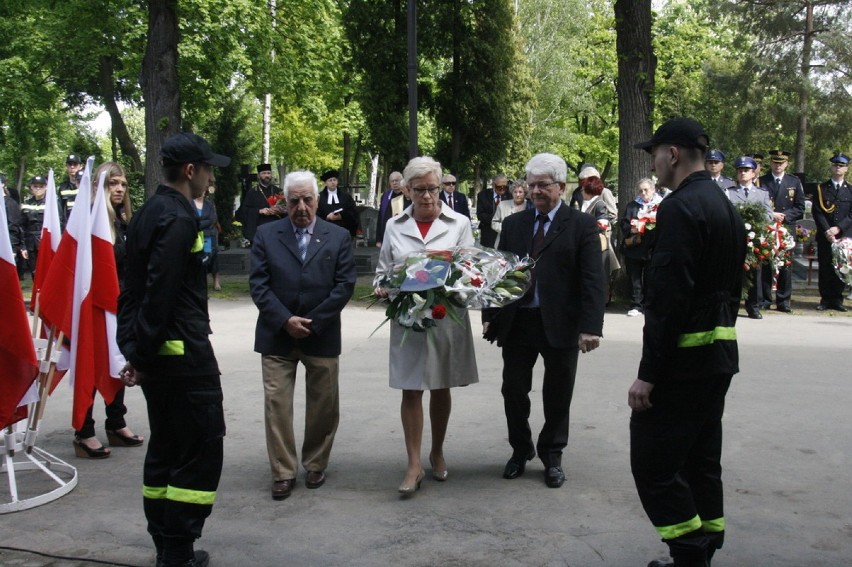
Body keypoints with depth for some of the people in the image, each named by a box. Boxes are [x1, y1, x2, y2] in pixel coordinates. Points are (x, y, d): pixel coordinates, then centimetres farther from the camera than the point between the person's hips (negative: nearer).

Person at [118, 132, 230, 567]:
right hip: (184, 354, -10)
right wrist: (141, 352, -15)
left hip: (155, 353, 10)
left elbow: (132, 288, 16)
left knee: (165, 449, 15)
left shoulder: (147, 213, 14)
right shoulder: (178, 219, -16)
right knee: (201, 450, -3)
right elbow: (160, 293, -22)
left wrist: (134, 348, 16)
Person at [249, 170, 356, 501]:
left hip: (322, 336, 0)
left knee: (323, 406, 9)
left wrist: (313, 322, -10)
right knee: (276, 404, -1)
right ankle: (283, 472, 10)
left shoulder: (338, 237, 4)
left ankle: (315, 465, 27)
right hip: (277, 335, 0)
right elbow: (258, 284, -2)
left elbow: (344, 285, -3)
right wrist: (285, 320, -13)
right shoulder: (266, 235, 4)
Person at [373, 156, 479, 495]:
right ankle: (414, 466, 5)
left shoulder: (459, 224, 1)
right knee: (411, 390, -1)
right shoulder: (394, 226, 5)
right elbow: (383, 270, 11)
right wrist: (382, 288, -11)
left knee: (441, 388, 12)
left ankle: (437, 454, 30)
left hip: (448, 318, 0)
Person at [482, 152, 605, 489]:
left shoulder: (582, 225, -3)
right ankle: (520, 450, 29)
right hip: (516, 321, 3)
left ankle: (552, 456, 27)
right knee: (513, 390, 9)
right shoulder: (513, 224, 9)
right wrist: (489, 316, 4)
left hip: (560, 324, -3)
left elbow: (593, 280, -9)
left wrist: (590, 326, -18)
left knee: (557, 395, 9)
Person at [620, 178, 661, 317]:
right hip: (633, 248, 3)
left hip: (652, 248, -3)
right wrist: (632, 229, -13)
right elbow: (623, 223, 7)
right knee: (635, 278, 3)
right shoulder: (632, 205, 15)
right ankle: (636, 306, 8)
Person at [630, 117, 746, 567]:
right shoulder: (726, 208, 14)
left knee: (652, 463, -4)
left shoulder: (679, 208, -17)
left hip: (683, 357, -10)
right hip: (719, 354, 10)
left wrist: (648, 373, -20)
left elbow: (667, 296, -22)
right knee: (700, 461, 16)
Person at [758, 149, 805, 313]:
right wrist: (771, 215, -13)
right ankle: (765, 299, 8)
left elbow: (800, 208, 6)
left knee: (786, 265, 0)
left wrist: (784, 216, -9)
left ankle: (783, 301, 5)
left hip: (787, 228, 1)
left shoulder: (795, 182, 10)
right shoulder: (762, 182, 6)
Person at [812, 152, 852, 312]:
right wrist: (826, 231, -12)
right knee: (825, 268, 1)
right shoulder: (821, 189, 7)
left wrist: (838, 228, -12)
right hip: (824, 237, 0)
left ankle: (837, 299, 10)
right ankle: (825, 299, 8)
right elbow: (817, 212, 0)